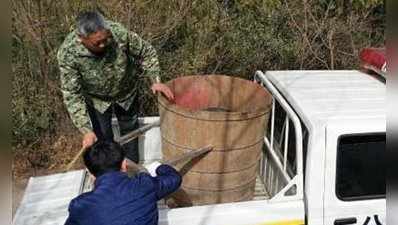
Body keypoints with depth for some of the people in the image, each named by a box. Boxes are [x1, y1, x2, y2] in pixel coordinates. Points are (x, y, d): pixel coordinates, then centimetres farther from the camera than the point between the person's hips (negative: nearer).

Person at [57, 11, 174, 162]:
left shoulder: (118, 32, -33)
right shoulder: (67, 53, -34)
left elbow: (146, 52, -15)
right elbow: (72, 95, -28)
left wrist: (155, 80, -26)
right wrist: (86, 130, -34)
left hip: (126, 92, 2)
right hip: (96, 99, -1)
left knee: (130, 130, 20)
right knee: (102, 137, 11)